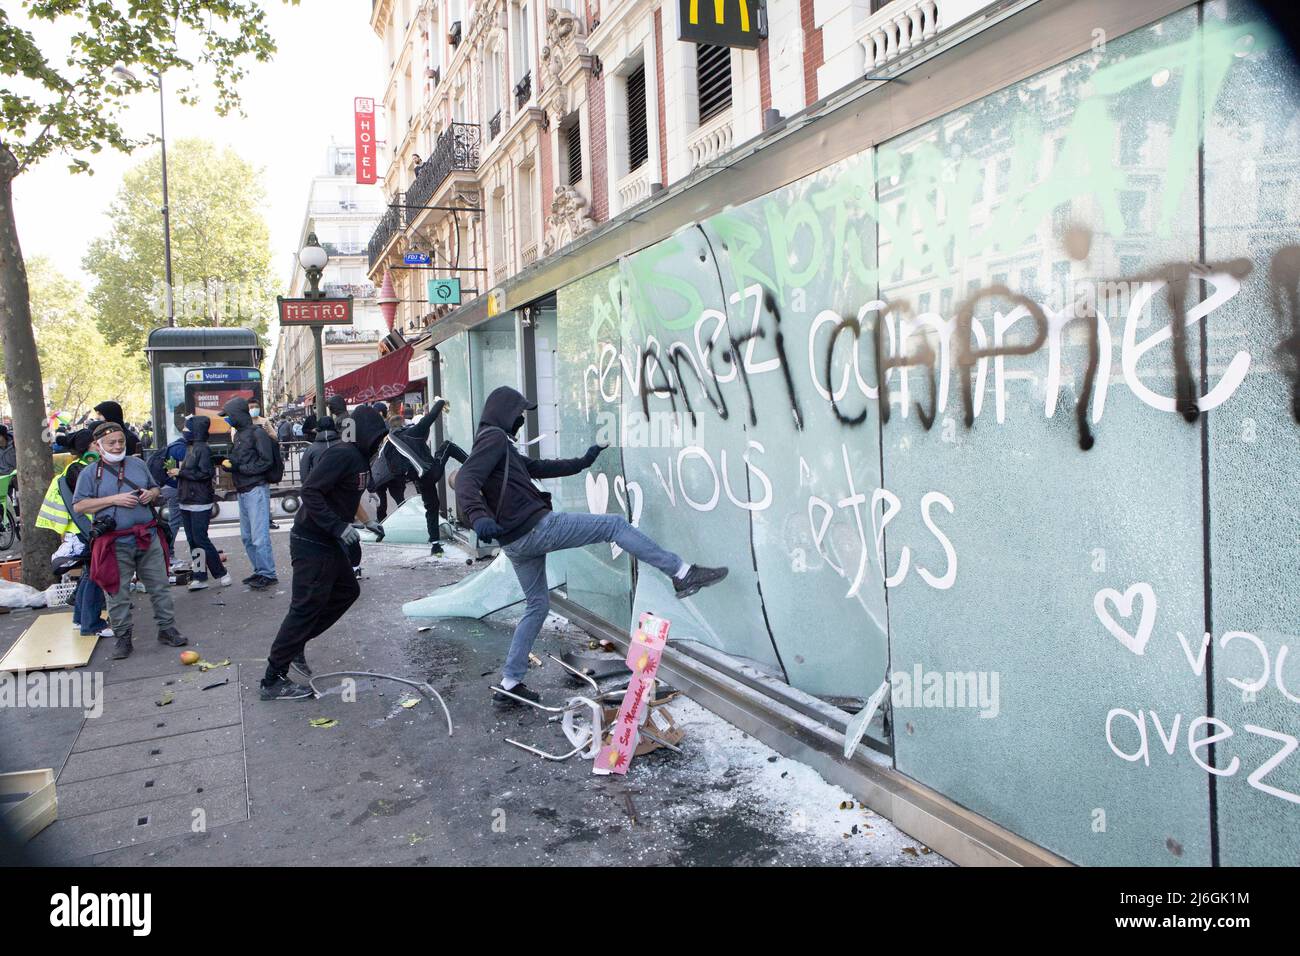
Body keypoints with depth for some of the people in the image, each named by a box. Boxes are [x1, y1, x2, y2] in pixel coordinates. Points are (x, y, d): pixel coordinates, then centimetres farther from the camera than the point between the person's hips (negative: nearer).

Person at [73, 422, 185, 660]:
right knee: (118, 593, 4)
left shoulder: (138, 465, 12)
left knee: (159, 587, 8)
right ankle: (123, 638, 16)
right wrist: (114, 499, -16)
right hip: (115, 544, -3)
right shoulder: (90, 473, 0)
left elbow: (155, 488, 24)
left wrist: (151, 494, -1)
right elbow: (79, 506, -7)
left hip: (148, 538, 3)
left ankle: (167, 629, 18)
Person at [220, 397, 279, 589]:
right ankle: (259, 571, 21)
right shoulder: (239, 434, 17)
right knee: (247, 536, 12)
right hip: (242, 491, 9)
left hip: (257, 489, -9)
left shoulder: (257, 433, -9)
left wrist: (240, 467, -15)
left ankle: (268, 574, 0)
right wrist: (227, 460, 0)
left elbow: (266, 462, -14)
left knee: (259, 535, -8)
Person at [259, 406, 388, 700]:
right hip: (311, 542, -10)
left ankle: (294, 645, 26)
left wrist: (366, 524, 11)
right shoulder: (341, 454, -19)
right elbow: (310, 491, -26)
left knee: (348, 590, 18)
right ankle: (273, 681, 2)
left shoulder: (358, 458, 12)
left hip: (329, 543, 10)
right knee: (306, 607, -7)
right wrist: (339, 527, -29)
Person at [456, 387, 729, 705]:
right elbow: (466, 479, -23)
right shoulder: (494, 437, -8)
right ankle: (682, 573, -3)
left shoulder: (498, 444, 23)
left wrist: (582, 462, 32)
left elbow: (539, 467, 29)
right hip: (537, 526, -10)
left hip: (516, 543, 11)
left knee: (537, 605, 19)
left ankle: (510, 683, 18)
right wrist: (478, 517, -41)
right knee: (615, 525, -3)